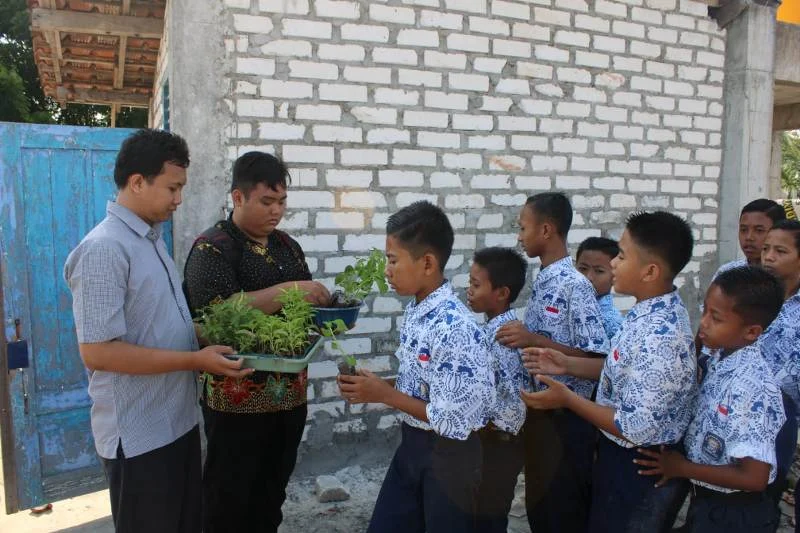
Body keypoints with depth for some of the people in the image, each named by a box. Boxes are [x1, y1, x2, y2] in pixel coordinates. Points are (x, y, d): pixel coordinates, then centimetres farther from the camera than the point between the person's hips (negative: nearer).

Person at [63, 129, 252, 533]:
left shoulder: (152, 238, 9)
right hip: (139, 436, -8)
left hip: (178, 421, 9)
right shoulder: (104, 249, -20)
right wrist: (195, 359, -24)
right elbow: (97, 351, -25)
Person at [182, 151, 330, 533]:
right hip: (237, 397, -6)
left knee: (272, 495, 21)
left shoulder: (287, 245, 10)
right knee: (230, 500, 10)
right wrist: (287, 291, -26)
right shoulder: (212, 248, -11)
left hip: (290, 392, 6)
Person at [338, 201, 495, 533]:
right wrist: (376, 386, -6)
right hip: (412, 444, 8)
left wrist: (385, 395, -19)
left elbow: (453, 421, -26)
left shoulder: (454, 327, -27)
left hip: (447, 455, -8)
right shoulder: (415, 311, 0)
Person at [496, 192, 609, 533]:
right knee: (538, 505, 20)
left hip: (566, 417, -8)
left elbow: (596, 359, -22)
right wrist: (518, 338, 7)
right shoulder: (542, 281, 7)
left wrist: (534, 340, -27)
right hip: (538, 410, 9)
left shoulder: (575, 285, -20)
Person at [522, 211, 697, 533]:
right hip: (623, 456, 9)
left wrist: (567, 399, -22)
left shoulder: (660, 338, -33)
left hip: (639, 469, -8)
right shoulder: (653, 312, -3)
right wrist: (567, 365, 1)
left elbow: (636, 430, -29)